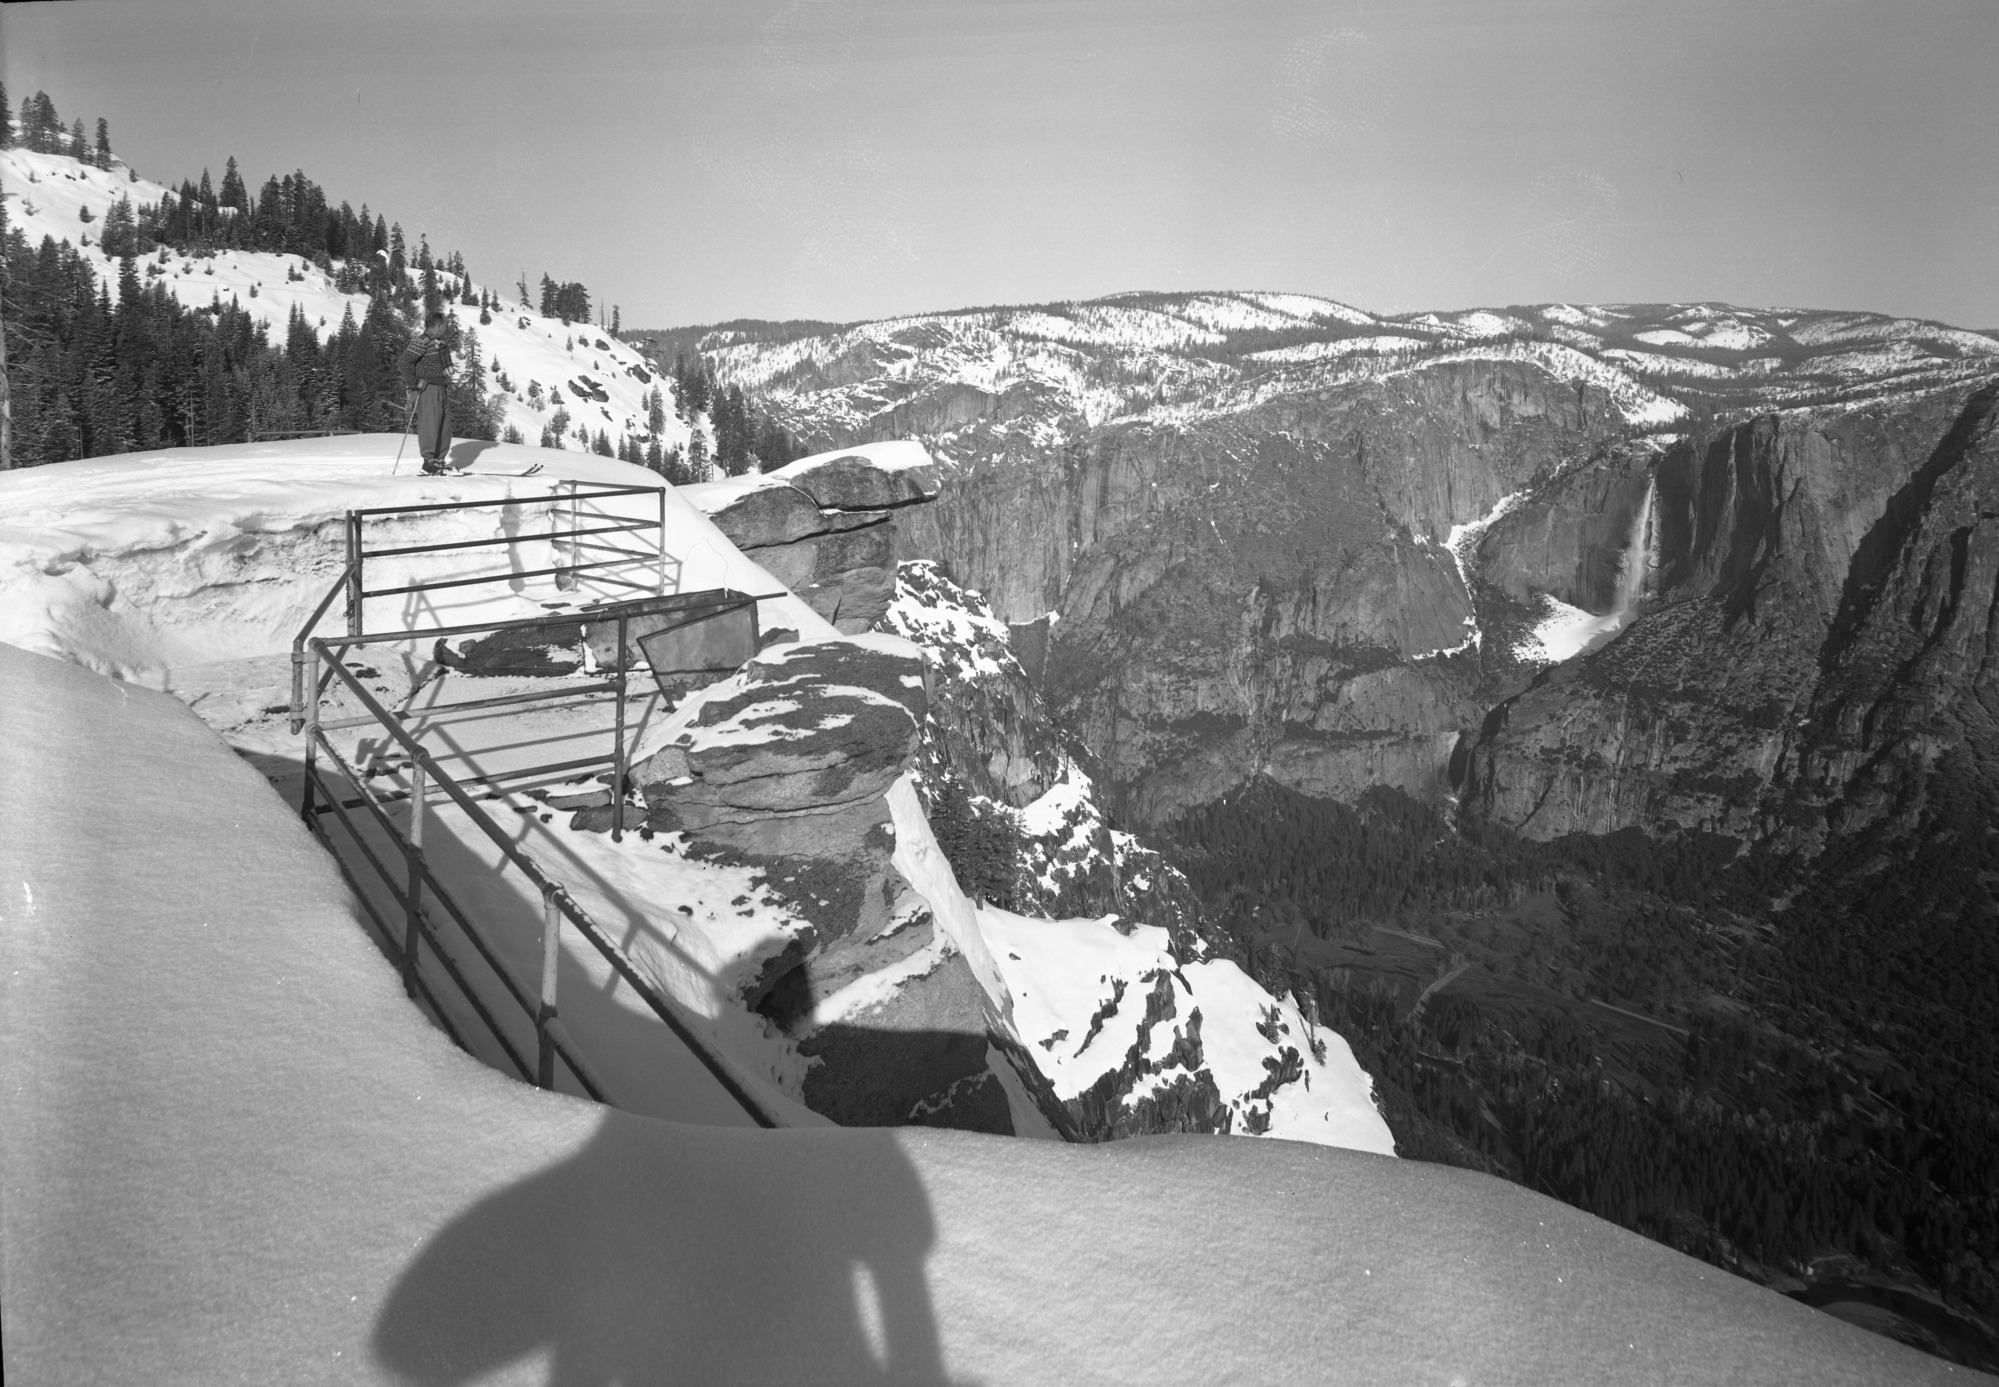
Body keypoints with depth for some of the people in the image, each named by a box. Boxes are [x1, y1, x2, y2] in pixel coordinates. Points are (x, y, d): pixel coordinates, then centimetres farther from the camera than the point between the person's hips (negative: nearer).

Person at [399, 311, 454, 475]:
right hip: (427, 388, -10)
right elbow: (406, 359, -17)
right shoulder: (421, 341, -11)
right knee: (429, 423, -12)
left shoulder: (439, 342, 17)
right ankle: (429, 461, -13)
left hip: (440, 387, 10)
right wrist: (413, 382, -17)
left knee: (445, 424, 10)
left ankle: (439, 460, 16)